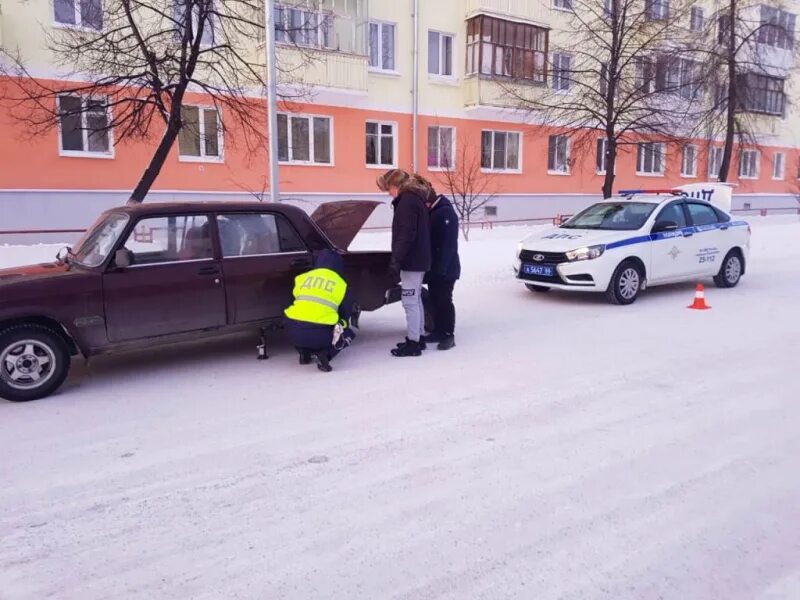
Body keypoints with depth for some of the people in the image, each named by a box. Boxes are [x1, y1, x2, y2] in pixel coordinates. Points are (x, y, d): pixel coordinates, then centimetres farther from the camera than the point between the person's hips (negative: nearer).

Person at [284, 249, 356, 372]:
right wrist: (343, 324, 43)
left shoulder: (302, 278, 15)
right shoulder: (341, 284, 10)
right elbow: (347, 313, 19)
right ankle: (324, 353, -1)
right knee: (349, 334, 24)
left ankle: (304, 353, 20)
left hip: (294, 333, 4)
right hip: (320, 335, -3)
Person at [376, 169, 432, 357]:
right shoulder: (416, 198, 17)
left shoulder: (407, 200, -15)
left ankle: (413, 343, -3)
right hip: (418, 259, 11)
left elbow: (406, 234, -23)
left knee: (409, 302, -7)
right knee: (416, 300, 16)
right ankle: (418, 337, 24)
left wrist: (397, 259, -22)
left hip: (411, 260, -11)